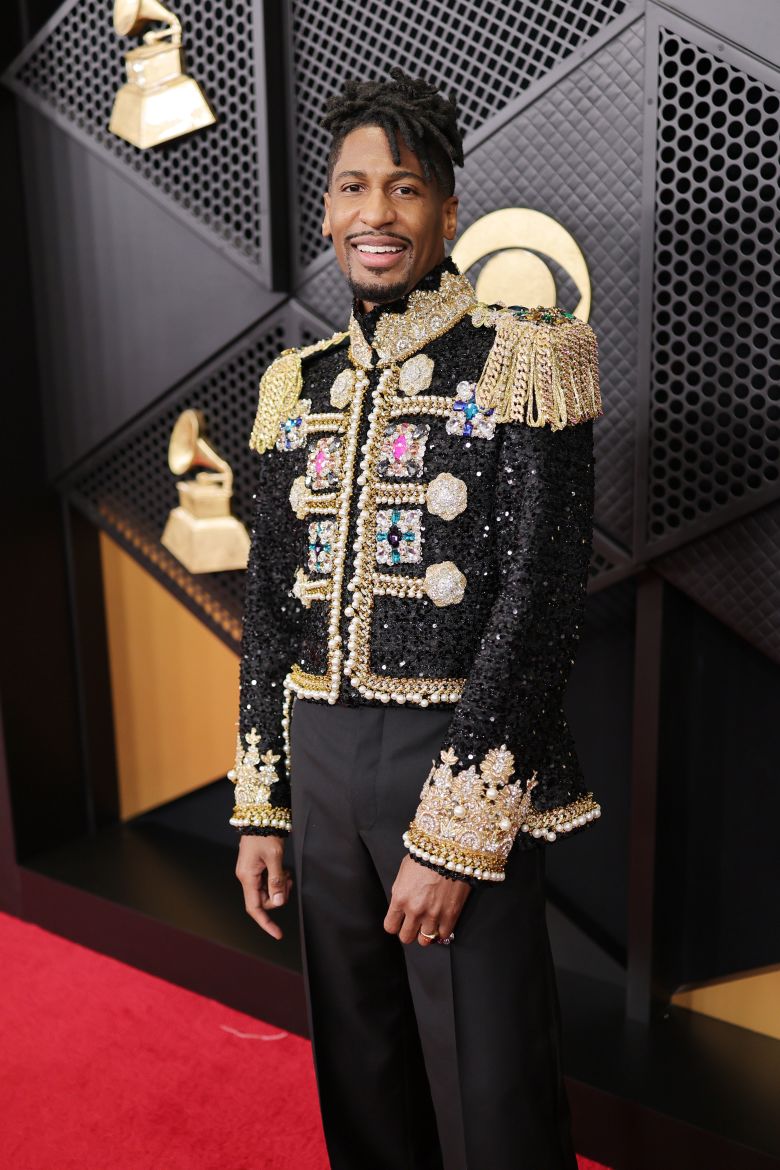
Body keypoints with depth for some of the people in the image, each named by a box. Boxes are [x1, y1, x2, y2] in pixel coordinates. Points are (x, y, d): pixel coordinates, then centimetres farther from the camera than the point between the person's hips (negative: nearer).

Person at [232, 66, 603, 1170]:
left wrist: (454, 830, -16)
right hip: (321, 759, 5)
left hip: (462, 758, -5)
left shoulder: (524, 359, -6)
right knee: (359, 1074, 20)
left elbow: (541, 600, -13)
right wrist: (261, 807, 9)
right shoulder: (299, 383, 9)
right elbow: (271, 606, 11)